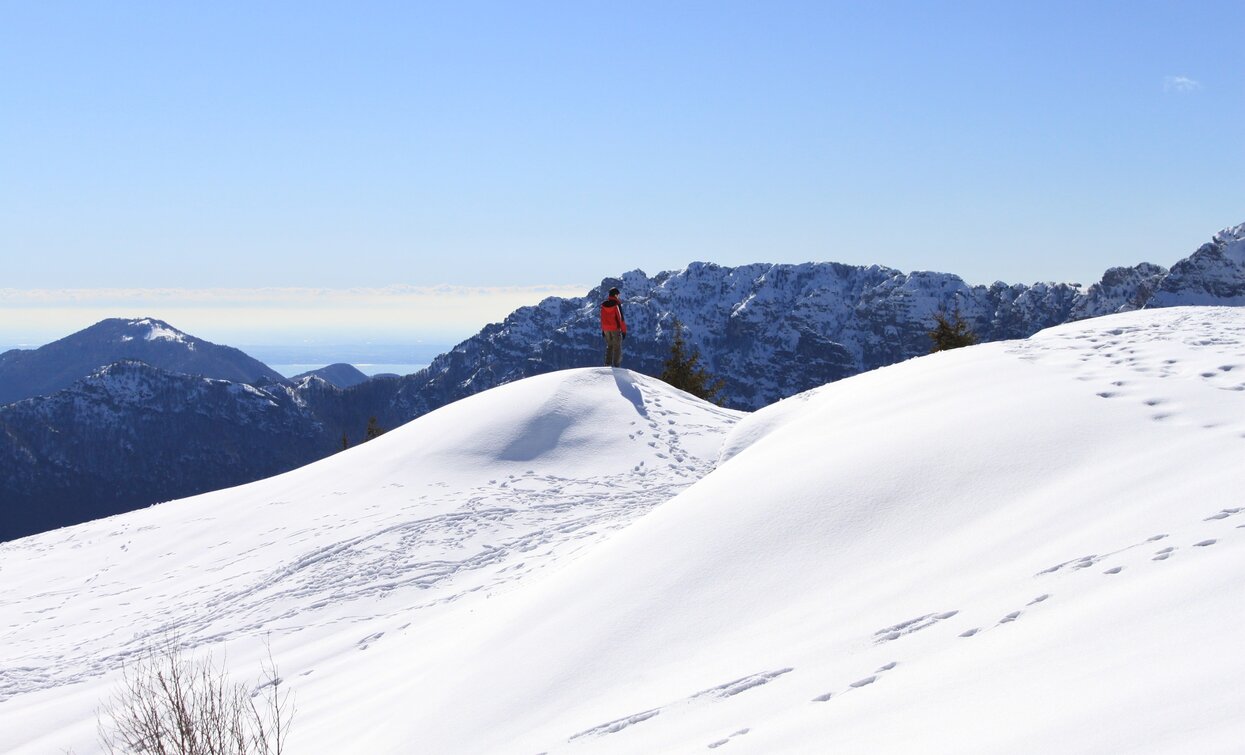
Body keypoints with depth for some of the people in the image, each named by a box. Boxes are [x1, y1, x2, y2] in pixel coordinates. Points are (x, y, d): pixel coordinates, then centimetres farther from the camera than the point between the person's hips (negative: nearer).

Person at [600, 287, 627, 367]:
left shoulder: (603, 305, 4)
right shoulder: (617, 304, -14)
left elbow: (602, 318, 10)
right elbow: (621, 318, -14)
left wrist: (603, 330, 18)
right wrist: (624, 330, -9)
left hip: (606, 329, 6)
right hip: (616, 329, -6)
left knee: (609, 346, 17)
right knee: (617, 348, 1)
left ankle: (608, 365, 13)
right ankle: (616, 365, -3)